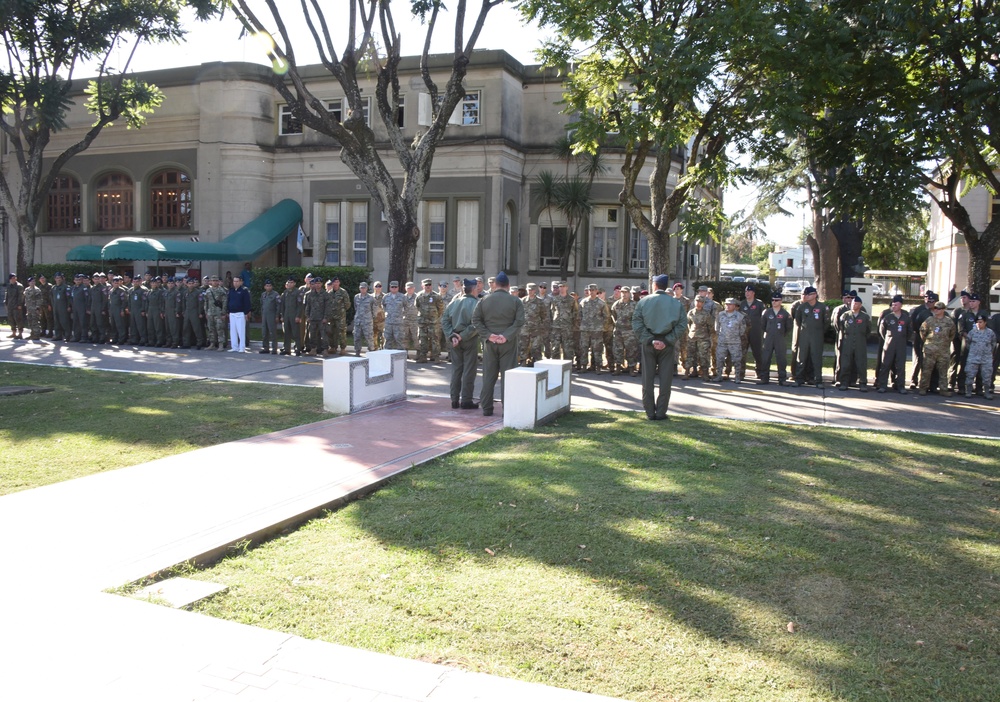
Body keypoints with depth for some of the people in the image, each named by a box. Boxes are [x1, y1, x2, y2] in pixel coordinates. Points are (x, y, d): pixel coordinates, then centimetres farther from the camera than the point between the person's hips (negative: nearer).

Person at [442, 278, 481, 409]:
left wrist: (451, 336, -4)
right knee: (469, 370, 2)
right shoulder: (475, 303, -11)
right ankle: (466, 400, 3)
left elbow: (444, 320, 2)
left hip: (455, 340, 5)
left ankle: (455, 400, 15)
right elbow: (476, 325, -20)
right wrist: (463, 336, -15)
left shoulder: (454, 302, 5)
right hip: (470, 340, -5)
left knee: (456, 369, 12)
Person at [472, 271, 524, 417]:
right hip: (508, 343, -2)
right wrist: (506, 336, -15)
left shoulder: (484, 300, 4)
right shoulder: (515, 301, -2)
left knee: (488, 376, 8)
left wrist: (487, 334, -7)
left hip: (489, 343, 2)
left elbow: (476, 320, -2)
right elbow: (519, 321, -12)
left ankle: (486, 408, 11)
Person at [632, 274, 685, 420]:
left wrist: (650, 340, -11)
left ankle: (650, 412, 9)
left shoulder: (644, 301, 0)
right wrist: (667, 341, -11)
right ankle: (661, 412, 5)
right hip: (667, 344, 0)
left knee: (648, 378, 7)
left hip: (648, 343, 0)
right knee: (665, 378, 6)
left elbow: (637, 324, -8)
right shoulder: (676, 303, 1)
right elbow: (681, 325, -7)